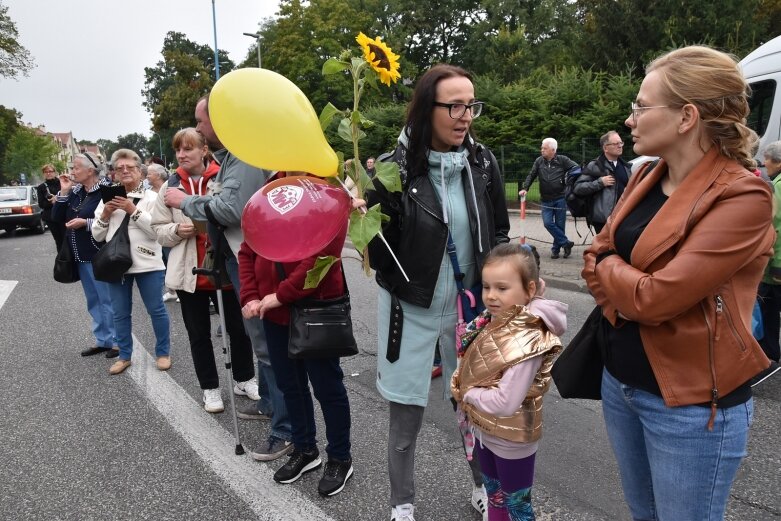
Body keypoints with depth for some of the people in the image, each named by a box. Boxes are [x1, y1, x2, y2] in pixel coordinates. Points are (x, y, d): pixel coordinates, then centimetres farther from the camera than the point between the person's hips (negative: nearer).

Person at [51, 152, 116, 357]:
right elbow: (56, 217, 9)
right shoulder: (75, 191, 10)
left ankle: (115, 341, 11)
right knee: (93, 301, 15)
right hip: (81, 256, 8)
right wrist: (63, 192, 0)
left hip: (100, 255, -8)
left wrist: (86, 222, -21)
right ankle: (102, 340, 25)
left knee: (108, 300, 0)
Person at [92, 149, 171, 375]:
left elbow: (157, 230, -13)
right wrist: (104, 215, -6)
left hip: (147, 264, -4)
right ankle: (124, 356, 25)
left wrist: (134, 210, -18)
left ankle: (163, 353, 18)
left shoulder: (151, 197, -2)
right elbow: (97, 236, 11)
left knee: (156, 310, 3)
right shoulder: (108, 199, 11)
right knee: (120, 313, 11)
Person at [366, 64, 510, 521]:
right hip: (411, 311, -3)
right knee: (405, 420, 8)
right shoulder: (394, 169, -14)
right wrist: (367, 221, -25)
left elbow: (500, 232, 9)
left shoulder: (483, 161, -3)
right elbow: (381, 255, -9)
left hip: (470, 305, 3)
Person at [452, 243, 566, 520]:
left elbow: (505, 403, -33)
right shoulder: (493, 321, -6)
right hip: (486, 431, 7)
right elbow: (473, 369, 7)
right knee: (494, 496, 28)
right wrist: (460, 385, -11)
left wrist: (467, 393, -19)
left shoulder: (526, 341, -30)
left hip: (511, 440, -7)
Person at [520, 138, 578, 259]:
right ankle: (566, 243, 1)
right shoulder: (539, 161, 5)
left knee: (560, 225, 2)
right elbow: (531, 176, 7)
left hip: (560, 199, -2)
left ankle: (556, 248, 17)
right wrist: (525, 188, -5)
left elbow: (576, 167, 0)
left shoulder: (562, 160, -2)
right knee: (548, 223, -11)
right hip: (546, 200, 2)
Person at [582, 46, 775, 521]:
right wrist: (628, 297, -13)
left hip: (690, 404, -7)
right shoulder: (646, 180, 4)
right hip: (619, 380, 7)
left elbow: (656, 297, -26)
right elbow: (596, 260, 6)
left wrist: (610, 266, -7)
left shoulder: (743, 196, -20)